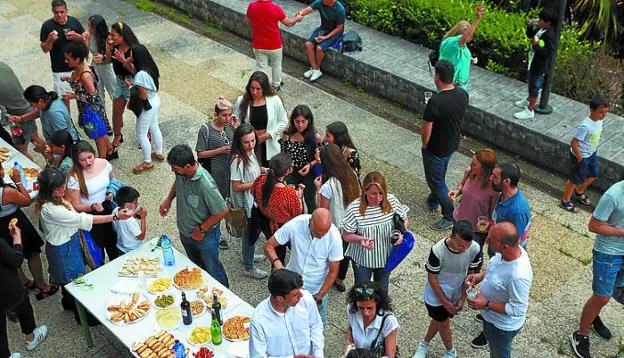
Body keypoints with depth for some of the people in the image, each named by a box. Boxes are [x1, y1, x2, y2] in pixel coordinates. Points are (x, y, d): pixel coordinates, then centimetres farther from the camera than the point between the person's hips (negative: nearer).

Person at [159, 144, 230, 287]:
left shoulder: (205, 184, -38)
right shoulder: (181, 172, -17)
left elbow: (222, 211, -30)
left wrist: (202, 229, -20)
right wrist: (168, 199, -2)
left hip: (205, 235, -7)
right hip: (185, 231, 7)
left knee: (212, 269, 16)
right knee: (196, 266, 30)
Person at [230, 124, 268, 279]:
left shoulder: (251, 152, -3)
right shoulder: (238, 161, -30)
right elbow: (236, 186, -26)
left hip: (254, 200, 8)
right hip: (246, 204, -8)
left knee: (252, 231, 26)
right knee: (250, 233, 7)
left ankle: (248, 255, 49)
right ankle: (248, 268, 25)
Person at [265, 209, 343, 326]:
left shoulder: (334, 237, -24)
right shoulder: (295, 225, -25)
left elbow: (333, 271, -13)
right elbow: (269, 245, -15)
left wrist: (318, 298, -15)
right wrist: (277, 262, -35)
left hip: (317, 290, -1)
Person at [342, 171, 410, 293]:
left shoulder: (391, 201, -17)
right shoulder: (354, 209, -27)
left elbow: (405, 220, -1)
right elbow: (346, 235, -16)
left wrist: (401, 232, -21)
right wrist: (360, 239, -36)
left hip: (386, 257, 3)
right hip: (362, 259, -3)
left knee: (382, 289, 27)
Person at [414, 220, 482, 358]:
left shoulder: (475, 249, -24)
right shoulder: (438, 250, -35)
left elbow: (470, 274, -6)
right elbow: (432, 277, -19)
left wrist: (462, 298, -5)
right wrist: (444, 301, -14)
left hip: (455, 293, 4)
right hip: (436, 294, -4)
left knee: (439, 320, 24)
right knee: (444, 324, 14)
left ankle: (424, 344, 50)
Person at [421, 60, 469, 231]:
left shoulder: (435, 102, -33)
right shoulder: (463, 94, -10)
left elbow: (427, 130, -25)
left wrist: (425, 145, -5)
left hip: (436, 149, -7)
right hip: (452, 144, 8)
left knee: (436, 181, 11)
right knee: (439, 175, 29)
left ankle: (450, 217, 19)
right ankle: (433, 201, 51)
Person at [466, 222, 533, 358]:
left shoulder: (518, 276, -42)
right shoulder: (507, 251, -18)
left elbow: (517, 310, -30)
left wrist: (486, 304, -29)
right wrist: (480, 276, -10)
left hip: (503, 325, -7)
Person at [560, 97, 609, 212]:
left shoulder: (599, 120, -8)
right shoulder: (585, 126, -34)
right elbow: (574, 143, -28)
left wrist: (594, 149, 17)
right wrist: (580, 158, -20)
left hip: (592, 153, 8)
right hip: (581, 156, -8)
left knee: (593, 175, 25)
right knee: (575, 179, 9)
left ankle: (579, 192, 52)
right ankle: (565, 201, 31)